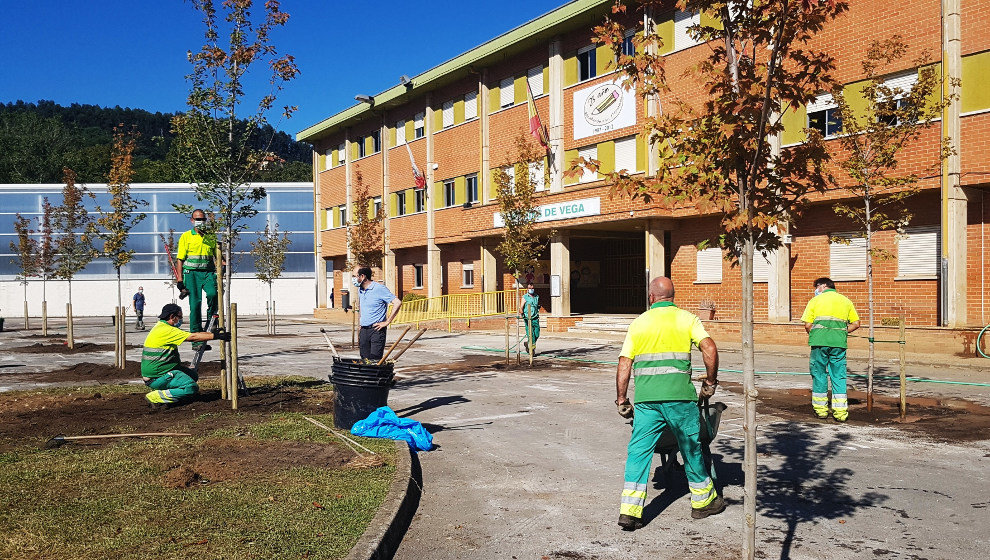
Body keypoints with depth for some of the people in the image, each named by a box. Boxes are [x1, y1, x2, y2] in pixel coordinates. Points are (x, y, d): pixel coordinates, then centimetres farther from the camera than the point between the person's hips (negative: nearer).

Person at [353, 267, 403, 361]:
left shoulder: (379, 288, -10)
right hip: (364, 331, 7)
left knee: (375, 361, -11)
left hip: (376, 330, -7)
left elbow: (398, 303, -16)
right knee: (364, 360, 5)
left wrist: (387, 322, -15)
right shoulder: (360, 290, 14)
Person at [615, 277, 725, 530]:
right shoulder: (687, 318, 7)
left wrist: (621, 400, 12)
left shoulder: (638, 323, 12)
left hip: (645, 397, 1)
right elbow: (709, 348, -7)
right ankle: (703, 501, 31)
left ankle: (629, 511, 0)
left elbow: (624, 365, 7)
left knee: (639, 451, 5)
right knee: (690, 447, 15)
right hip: (679, 395, -1)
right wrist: (710, 382, 6)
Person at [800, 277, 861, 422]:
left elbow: (807, 325, 1)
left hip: (819, 341, -2)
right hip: (839, 343, 2)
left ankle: (820, 409, 13)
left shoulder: (815, 300, 8)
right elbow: (856, 324, 14)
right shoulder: (845, 300, 17)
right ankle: (840, 411, 2)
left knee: (819, 374, 8)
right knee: (839, 377, 6)